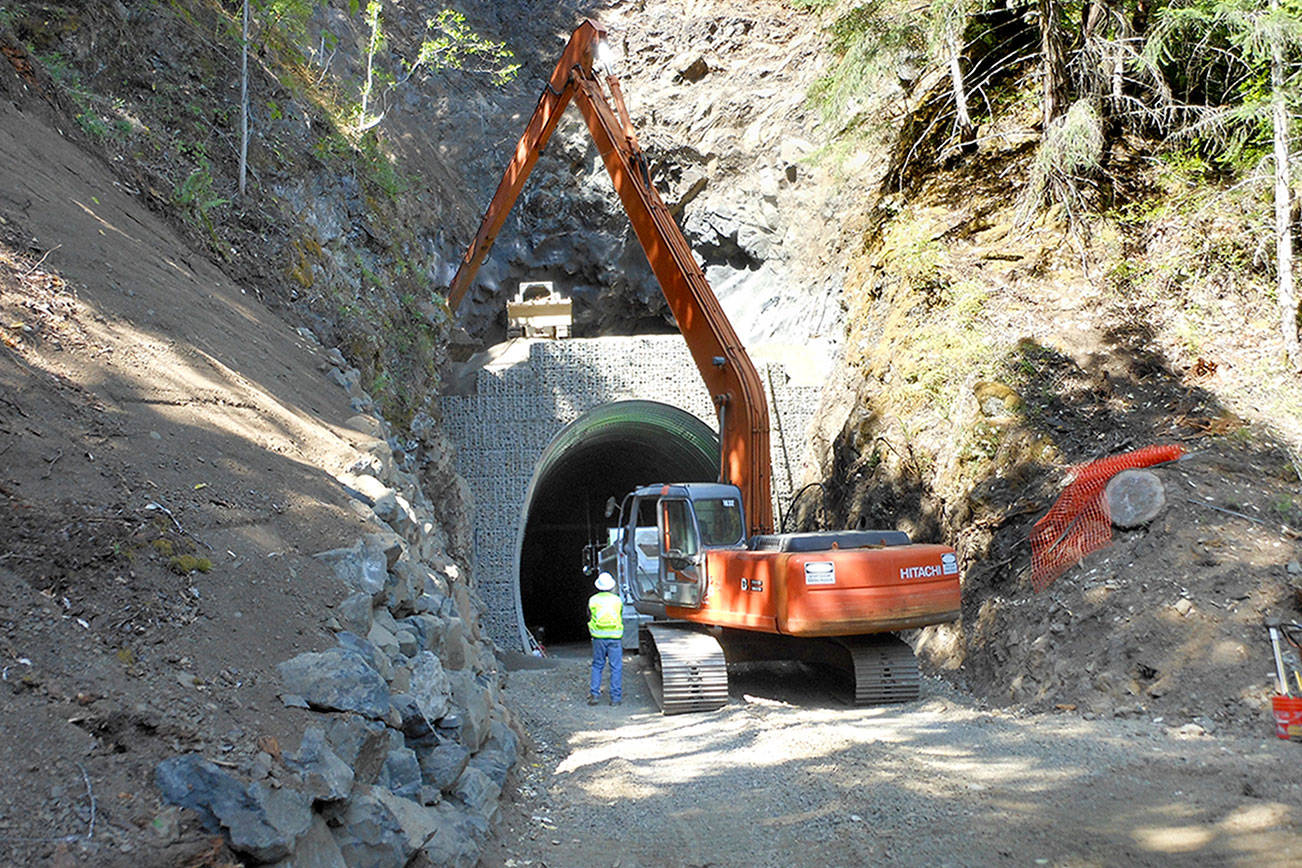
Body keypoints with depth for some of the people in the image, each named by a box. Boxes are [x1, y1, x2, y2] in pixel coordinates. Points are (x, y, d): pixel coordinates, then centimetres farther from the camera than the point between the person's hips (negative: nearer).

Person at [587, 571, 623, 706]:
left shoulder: (593, 600, 0)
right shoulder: (617, 600, 1)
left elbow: (589, 617, 10)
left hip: (599, 637, 1)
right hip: (615, 637, -1)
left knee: (597, 666, 12)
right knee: (616, 667, 4)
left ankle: (594, 694, 7)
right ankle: (616, 697, 5)